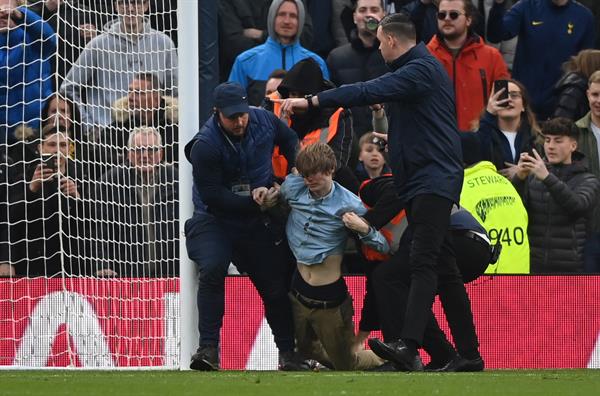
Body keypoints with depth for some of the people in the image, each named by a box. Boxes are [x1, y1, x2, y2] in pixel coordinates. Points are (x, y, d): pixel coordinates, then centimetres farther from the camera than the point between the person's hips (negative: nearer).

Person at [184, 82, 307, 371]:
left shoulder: (264, 120, -7)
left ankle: (288, 353, 21)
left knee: (275, 283, 7)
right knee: (212, 270, -28)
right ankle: (208, 348, -26)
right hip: (215, 220, -5)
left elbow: (289, 140, 16)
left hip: (259, 222, 5)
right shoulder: (204, 146, -23)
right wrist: (254, 201, -24)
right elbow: (212, 196, -24)